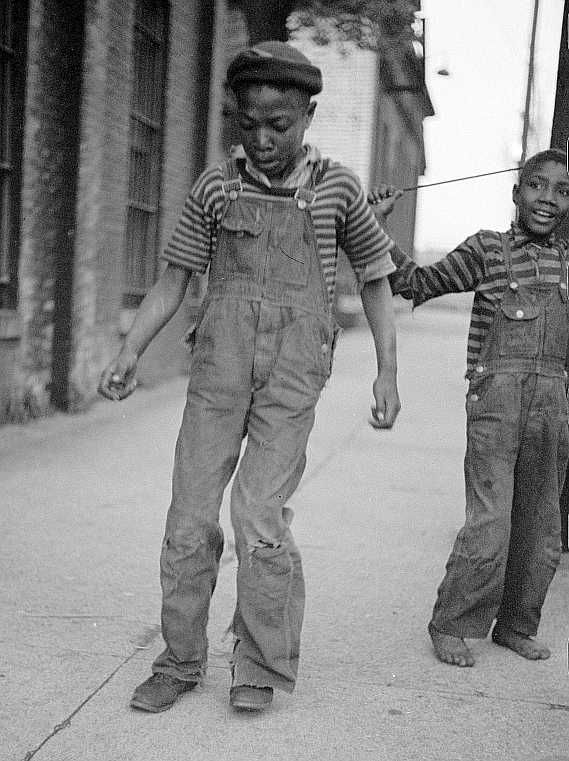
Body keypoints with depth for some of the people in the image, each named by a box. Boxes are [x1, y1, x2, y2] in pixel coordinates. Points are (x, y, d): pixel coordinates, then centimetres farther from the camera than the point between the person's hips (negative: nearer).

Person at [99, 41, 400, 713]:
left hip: (292, 378, -2)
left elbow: (374, 277, 11)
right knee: (190, 520, 1)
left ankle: (264, 667, 6)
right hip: (218, 367, 2)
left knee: (259, 517, -12)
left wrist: (387, 371, 5)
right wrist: (128, 354, -2)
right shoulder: (216, 187, 4)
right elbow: (173, 280, 9)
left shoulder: (335, 188, 1)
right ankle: (180, 662, 15)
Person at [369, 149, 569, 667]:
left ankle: (516, 625, 27)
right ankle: (452, 625, 7)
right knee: (489, 527, -10)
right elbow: (419, 284, 4)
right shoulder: (487, 249, 3)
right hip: (496, 397, -4)